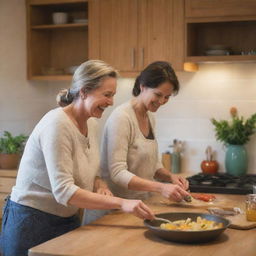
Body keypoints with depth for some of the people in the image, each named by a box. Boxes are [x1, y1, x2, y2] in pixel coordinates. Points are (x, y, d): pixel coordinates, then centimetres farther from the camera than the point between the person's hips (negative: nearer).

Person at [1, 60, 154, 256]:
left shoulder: (91, 124, 2)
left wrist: (99, 185, -9)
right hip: (31, 223, -8)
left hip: (67, 219, 8)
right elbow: (63, 191, -30)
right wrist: (121, 203, -33)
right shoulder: (57, 124, -23)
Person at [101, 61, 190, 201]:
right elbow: (118, 173, -20)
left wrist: (170, 177, 1)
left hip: (144, 200, 7)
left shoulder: (150, 118, 10)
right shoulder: (121, 117, -14)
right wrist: (161, 187, -28)